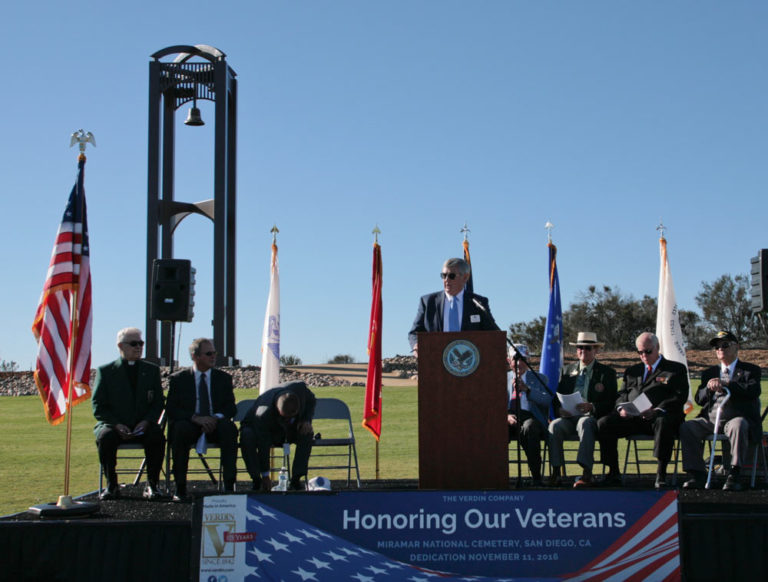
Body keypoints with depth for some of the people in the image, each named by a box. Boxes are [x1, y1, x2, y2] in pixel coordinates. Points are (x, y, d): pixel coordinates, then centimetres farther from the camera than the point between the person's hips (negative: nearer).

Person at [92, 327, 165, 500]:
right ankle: (111, 485, -18)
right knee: (106, 437, -34)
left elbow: (158, 403, 9)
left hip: (142, 426, 1)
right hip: (113, 424, -1)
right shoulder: (105, 371, 7)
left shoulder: (152, 370, 14)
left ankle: (152, 485, -18)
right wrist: (117, 425, -15)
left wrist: (146, 422, -11)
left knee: (157, 437, -31)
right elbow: (98, 406, 2)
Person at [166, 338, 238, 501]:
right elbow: (171, 409, -4)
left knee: (229, 428, -31)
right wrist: (196, 418, -21)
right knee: (180, 429, -35)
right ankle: (180, 488, -30)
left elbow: (231, 407, 6)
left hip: (215, 425, 2)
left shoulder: (224, 378, 12)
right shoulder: (178, 379, 5)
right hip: (190, 426, -1)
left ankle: (229, 485, -31)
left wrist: (217, 417, -17)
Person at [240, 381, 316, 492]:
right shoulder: (263, 413, -39)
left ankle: (295, 480, -19)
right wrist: (265, 476, -26)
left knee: (307, 432, -28)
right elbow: (263, 446, -32)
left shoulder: (300, 388, -30)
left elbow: (311, 400, -4)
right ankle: (257, 480, -23)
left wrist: (307, 420, -22)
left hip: (289, 429, 4)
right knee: (247, 437, -37)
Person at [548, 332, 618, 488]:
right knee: (555, 425, -31)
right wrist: (560, 409, -7)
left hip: (592, 417, -3)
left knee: (584, 423, -38)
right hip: (569, 417, 3)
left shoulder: (607, 373, 11)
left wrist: (592, 407, -18)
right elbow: (557, 396, 17)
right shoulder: (568, 370, 21)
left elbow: (611, 403, 2)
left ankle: (586, 473, -45)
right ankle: (556, 472, -31)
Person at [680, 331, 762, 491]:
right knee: (686, 427, -22)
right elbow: (699, 399, 14)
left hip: (735, 418, -4)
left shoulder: (750, 370, 13)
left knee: (738, 426, -39)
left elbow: (753, 392, -8)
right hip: (710, 418, 4)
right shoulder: (709, 373, 26)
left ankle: (733, 476, -36)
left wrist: (726, 385, -16)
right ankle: (697, 474, -20)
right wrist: (709, 388, -8)